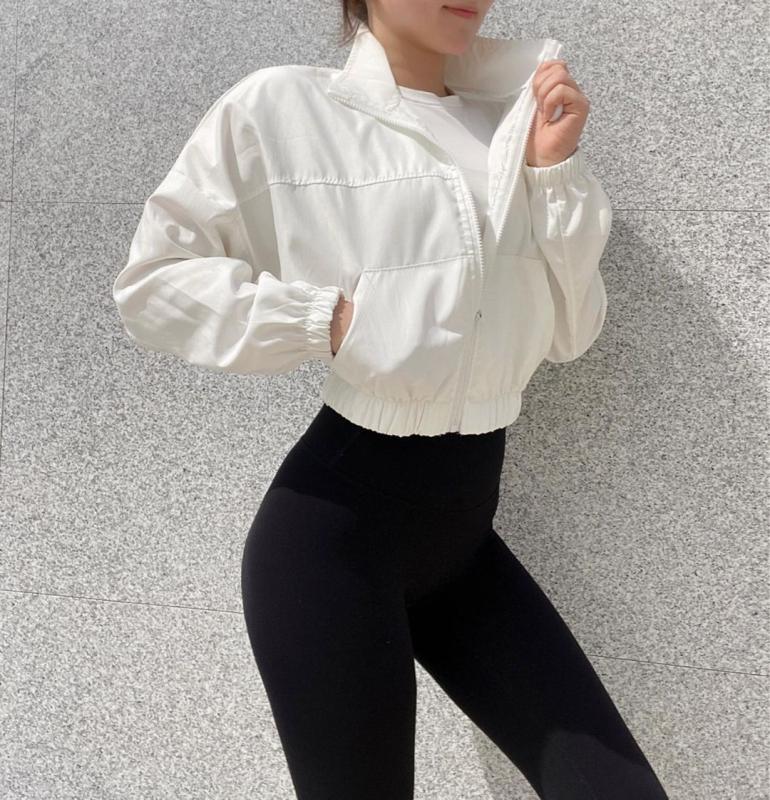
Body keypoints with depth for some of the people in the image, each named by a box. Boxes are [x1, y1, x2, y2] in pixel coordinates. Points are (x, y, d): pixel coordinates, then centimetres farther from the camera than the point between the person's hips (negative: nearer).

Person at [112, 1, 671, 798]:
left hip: (462, 533, 5)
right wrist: (329, 318, -14)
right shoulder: (280, 106, -6)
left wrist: (556, 168, -5)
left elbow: (569, 332, 7)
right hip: (335, 532, -5)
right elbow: (150, 281, -4)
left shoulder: (511, 126, 8)